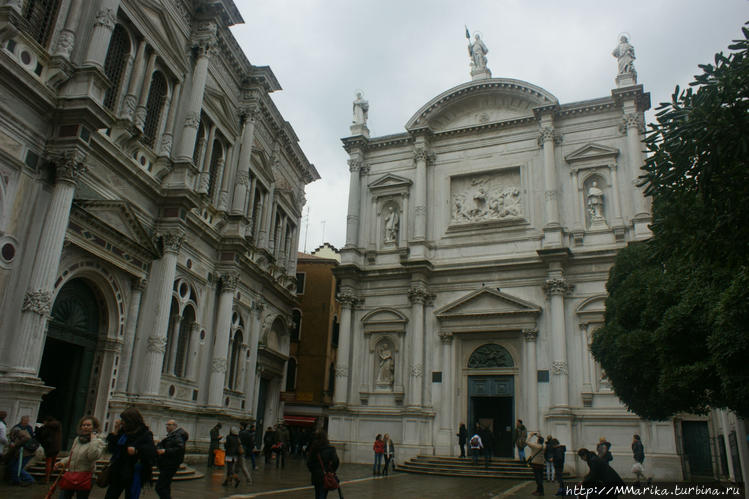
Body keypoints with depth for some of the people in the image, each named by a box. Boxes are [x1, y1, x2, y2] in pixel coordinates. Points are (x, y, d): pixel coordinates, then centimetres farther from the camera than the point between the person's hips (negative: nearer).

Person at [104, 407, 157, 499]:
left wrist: (137, 450, -32)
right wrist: (115, 431, -1)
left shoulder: (145, 434, -11)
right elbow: (111, 448, 7)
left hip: (133, 475, -5)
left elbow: (152, 452, -20)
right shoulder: (123, 432, 5)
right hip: (117, 474, 5)